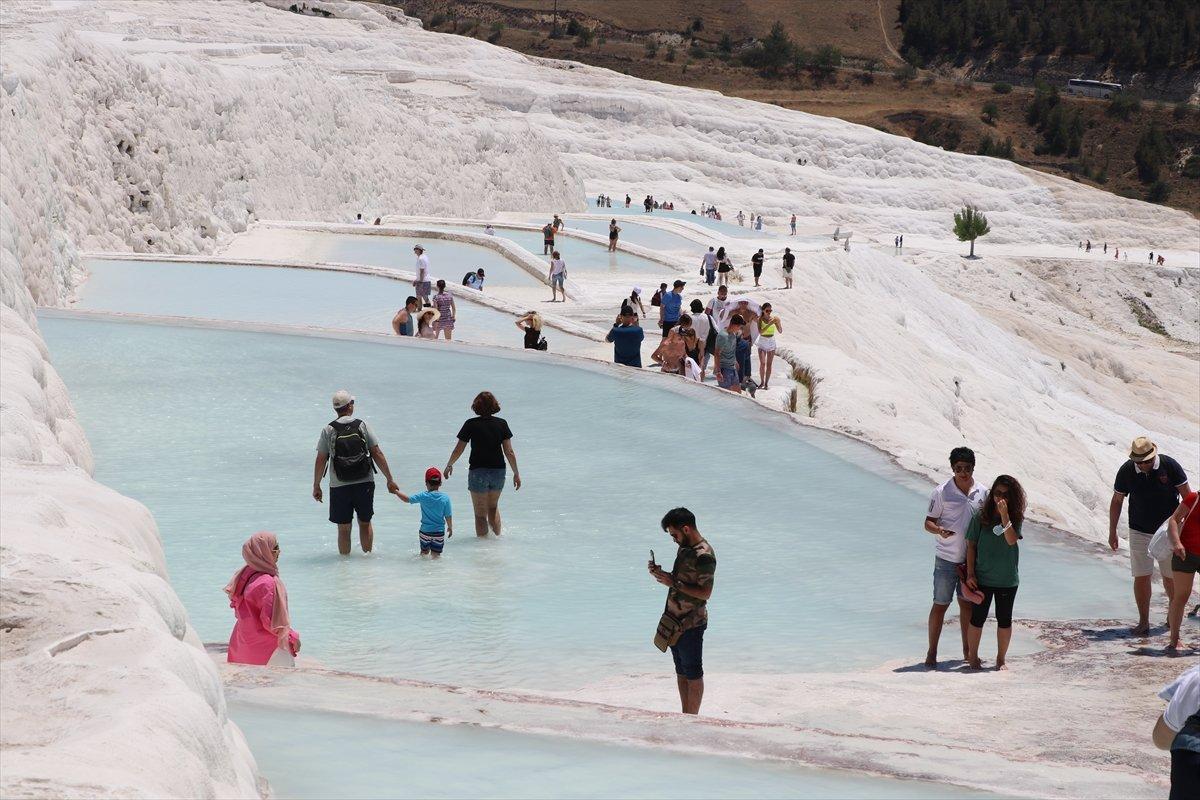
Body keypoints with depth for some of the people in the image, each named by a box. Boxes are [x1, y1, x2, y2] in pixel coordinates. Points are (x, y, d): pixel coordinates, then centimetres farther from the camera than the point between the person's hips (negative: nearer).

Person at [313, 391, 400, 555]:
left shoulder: (328, 430, -4)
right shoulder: (362, 426, -2)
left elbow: (320, 461, -4)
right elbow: (377, 454, -2)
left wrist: (316, 486, 8)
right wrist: (390, 480, 5)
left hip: (339, 487, -1)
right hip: (365, 484, 1)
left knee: (343, 529, 8)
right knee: (365, 523, 18)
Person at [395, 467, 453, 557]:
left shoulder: (423, 496, -10)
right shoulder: (445, 498, -8)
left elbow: (407, 499, -1)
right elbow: (448, 516, -2)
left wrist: (396, 492, 14)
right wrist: (450, 528, 15)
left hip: (425, 531, 0)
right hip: (439, 532, 0)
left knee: (424, 552, 20)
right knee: (436, 554, 4)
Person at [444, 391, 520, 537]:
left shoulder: (471, 424, -9)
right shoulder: (501, 424, -2)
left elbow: (458, 450, -4)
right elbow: (509, 452, -3)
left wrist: (449, 465, 12)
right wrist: (516, 473, 4)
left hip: (478, 472, -3)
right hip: (498, 471, 3)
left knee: (480, 514, 7)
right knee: (493, 507, 25)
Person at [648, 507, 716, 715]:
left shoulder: (704, 556, -20)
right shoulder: (684, 548, 10)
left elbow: (705, 593, -23)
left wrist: (673, 583, -23)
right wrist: (661, 574, 2)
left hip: (691, 623, -10)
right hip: (675, 620, 10)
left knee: (693, 673, 0)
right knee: (681, 671, 15)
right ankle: (685, 716, 23)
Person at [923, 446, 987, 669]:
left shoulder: (982, 492, 1)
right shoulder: (942, 493, -10)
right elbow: (928, 523, -7)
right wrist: (939, 530, -29)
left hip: (972, 558, 4)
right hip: (947, 560, -4)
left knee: (967, 603, 14)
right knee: (940, 605, 1)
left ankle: (967, 650, 25)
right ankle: (932, 653, 8)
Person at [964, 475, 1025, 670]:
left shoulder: (1016, 518, -2)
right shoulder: (981, 516, -5)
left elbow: (1012, 540, -20)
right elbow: (971, 545, -1)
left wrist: (1004, 515, -27)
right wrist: (970, 574, -5)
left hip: (1007, 580, 1)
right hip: (982, 578, -1)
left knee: (1005, 620, 9)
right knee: (978, 618, 4)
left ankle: (1001, 659, 22)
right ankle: (972, 657, 17)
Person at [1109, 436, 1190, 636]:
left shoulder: (1169, 466, -15)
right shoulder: (1126, 471, -11)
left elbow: (1187, 495, -6)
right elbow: (1116, 501, 3)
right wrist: (1112, 532, 6)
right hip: (1139, 531, 1)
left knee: (1170, 576, 5)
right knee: (1142, 577, -3)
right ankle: (1143, 622, 5)